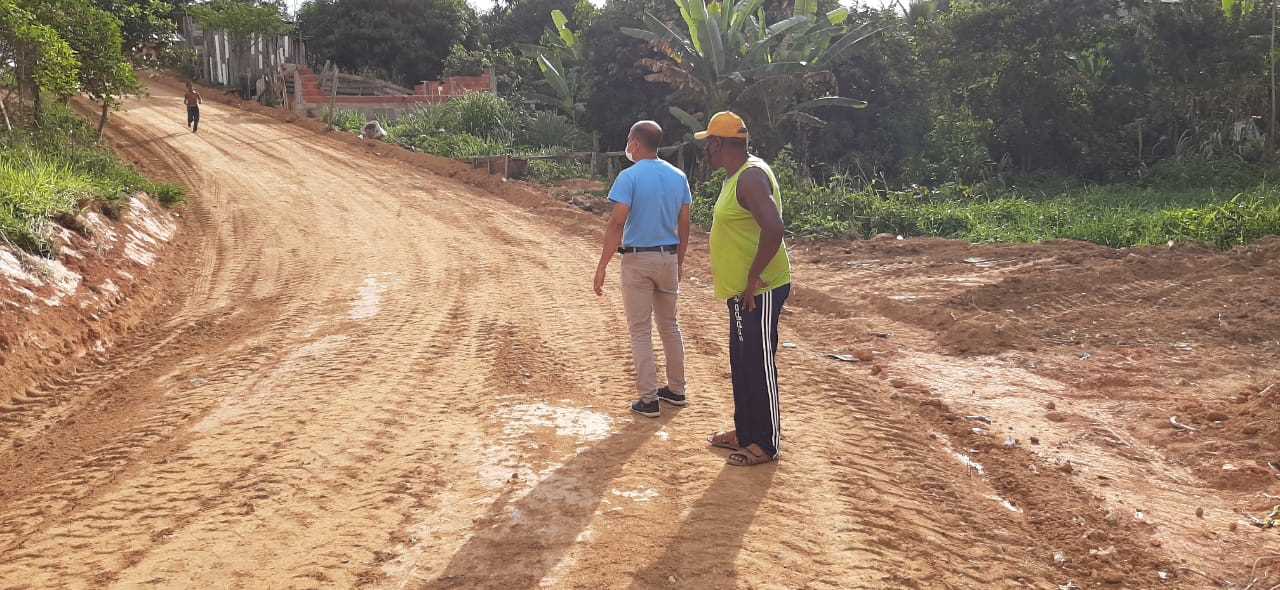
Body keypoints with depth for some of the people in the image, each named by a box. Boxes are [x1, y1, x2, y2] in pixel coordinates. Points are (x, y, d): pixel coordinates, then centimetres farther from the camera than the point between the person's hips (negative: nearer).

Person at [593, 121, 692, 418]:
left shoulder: (630, 177, -12)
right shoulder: (678, 177, 5)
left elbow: (617, 224, -17)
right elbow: (684, 226, 8)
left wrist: (602, 266, -13)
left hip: (637, 260, -5)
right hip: (669, 258, 5)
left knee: (641, 330, 2)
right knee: (670, 325, 18)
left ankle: (649, 400, 4)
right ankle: (676, 390, 26)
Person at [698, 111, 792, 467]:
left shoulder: (751, 176, -19)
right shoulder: (736, 176, 14)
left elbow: (774, 228, -31)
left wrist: (753, 278, -25)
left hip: (758, 291, -11)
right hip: (742, 290, 11)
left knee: (758, 365, -1)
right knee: (742, 365, 19)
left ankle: (766, 444, 9)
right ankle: (746, 432, 32)